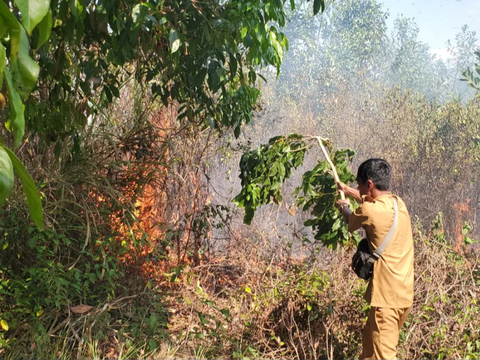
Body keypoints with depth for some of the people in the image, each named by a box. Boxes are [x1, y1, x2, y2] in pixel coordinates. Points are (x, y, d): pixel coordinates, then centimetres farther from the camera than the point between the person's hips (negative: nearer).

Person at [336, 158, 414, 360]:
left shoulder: (369, 211, -17)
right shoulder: (397, 203, 6)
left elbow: (351, 222, 7)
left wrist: (343, 207, 28)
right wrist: (347, 190, 42)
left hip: (387, 296, -9)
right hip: (403, 292, 9)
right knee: (370, 341, 24)